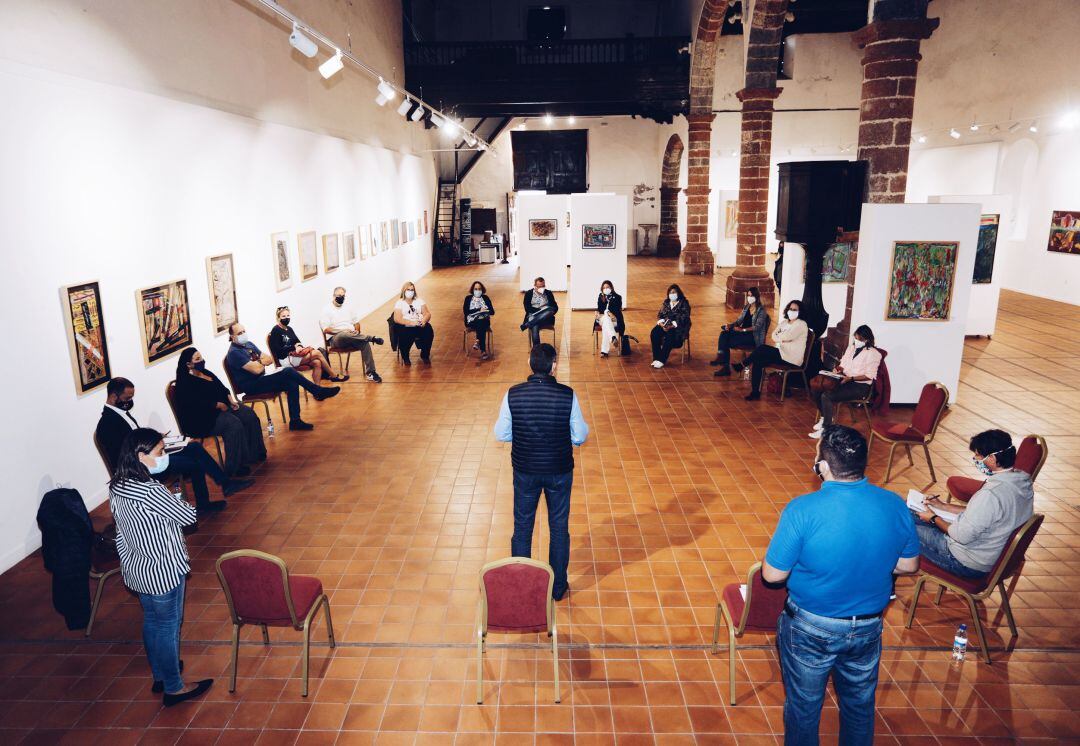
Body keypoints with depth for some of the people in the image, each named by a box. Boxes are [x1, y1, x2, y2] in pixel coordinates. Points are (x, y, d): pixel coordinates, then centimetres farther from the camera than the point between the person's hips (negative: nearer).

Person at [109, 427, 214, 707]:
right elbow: (188, 517, -17)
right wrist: (173, 499, 0)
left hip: (137, 569, 8)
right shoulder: (151, 492, -30)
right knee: (169, 627, 8)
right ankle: (173, 689, 23)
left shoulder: (117, 487, -3)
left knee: (152, 622, 23)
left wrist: (127, 563, 19)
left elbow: (120, 535, 8)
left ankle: (160, 676, 41)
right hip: (163, 571, -8)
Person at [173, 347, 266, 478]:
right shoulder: (185, 383, -13)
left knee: (249, 415, -11)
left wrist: (231, 399, -2)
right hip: (203, 417, -9)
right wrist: (219, 405, -18)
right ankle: (235, 468, -24)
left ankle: (254, 453, -2)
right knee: (234, 425, -30)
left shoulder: (206, 373, 14)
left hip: (223, 406, 9)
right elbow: (197, 403, -24)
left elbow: (222, 388, 17)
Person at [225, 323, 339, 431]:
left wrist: (259, 362, -12)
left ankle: (295, 421, -15)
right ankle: (319, 392, -13)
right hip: (251, 387, -8)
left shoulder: (249, 344, 13)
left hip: (260, 380, 8)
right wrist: (263, 361, -1)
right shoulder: (234, 353, -14)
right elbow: (257, 369, -23)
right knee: (288, 372, -23)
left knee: (292, 384, -17)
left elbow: (270, 360, 9)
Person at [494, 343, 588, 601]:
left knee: (522, 528, 17)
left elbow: (501, 434, -6)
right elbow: (580, 436, -10)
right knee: (559, 528, 16)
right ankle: (558, 587, 30)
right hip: (559, 472, 0)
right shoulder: (568, 395, -17)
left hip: (525, 471, 1)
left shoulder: (513, 394, -14)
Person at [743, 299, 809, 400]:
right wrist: (782, 339, -13)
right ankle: (755, 391, -12)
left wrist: (779, 335, -1)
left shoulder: (801, 324, -9)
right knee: (758, 361, -14)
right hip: (782, 353, 7)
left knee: (761, 348, -21)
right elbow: (774, 335, 7)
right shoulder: (784, 322, 15)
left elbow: (787, 337, -21)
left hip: (792, 358, -7)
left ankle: (742, 365, -3)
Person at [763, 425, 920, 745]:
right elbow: (908, 565, 0)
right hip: (867, 628, 4)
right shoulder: (895, 505, -15)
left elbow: (773, 575, -19)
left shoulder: (802, 510, -28)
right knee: (860, 704, 28)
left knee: (804, 706, 21)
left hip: (810, 629, -4)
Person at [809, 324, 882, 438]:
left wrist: (850, 378, -23)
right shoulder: (851, 347, 12)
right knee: (816, 388, -12)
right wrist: (837, 369, -5)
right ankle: (825, 417, 7)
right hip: (844, 379, 8)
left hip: (860, 385, -8)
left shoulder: (873, 353, -10)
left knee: (826, 396, -28)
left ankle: (825, 428, -15)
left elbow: (869, 376, -14)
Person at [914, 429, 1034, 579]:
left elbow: (963, 536, -24)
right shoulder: (1023, 480, -5)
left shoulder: (991, 494, -35)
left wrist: (934, 519, -7)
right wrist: (944, 506, 10)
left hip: (970, 565, -9)